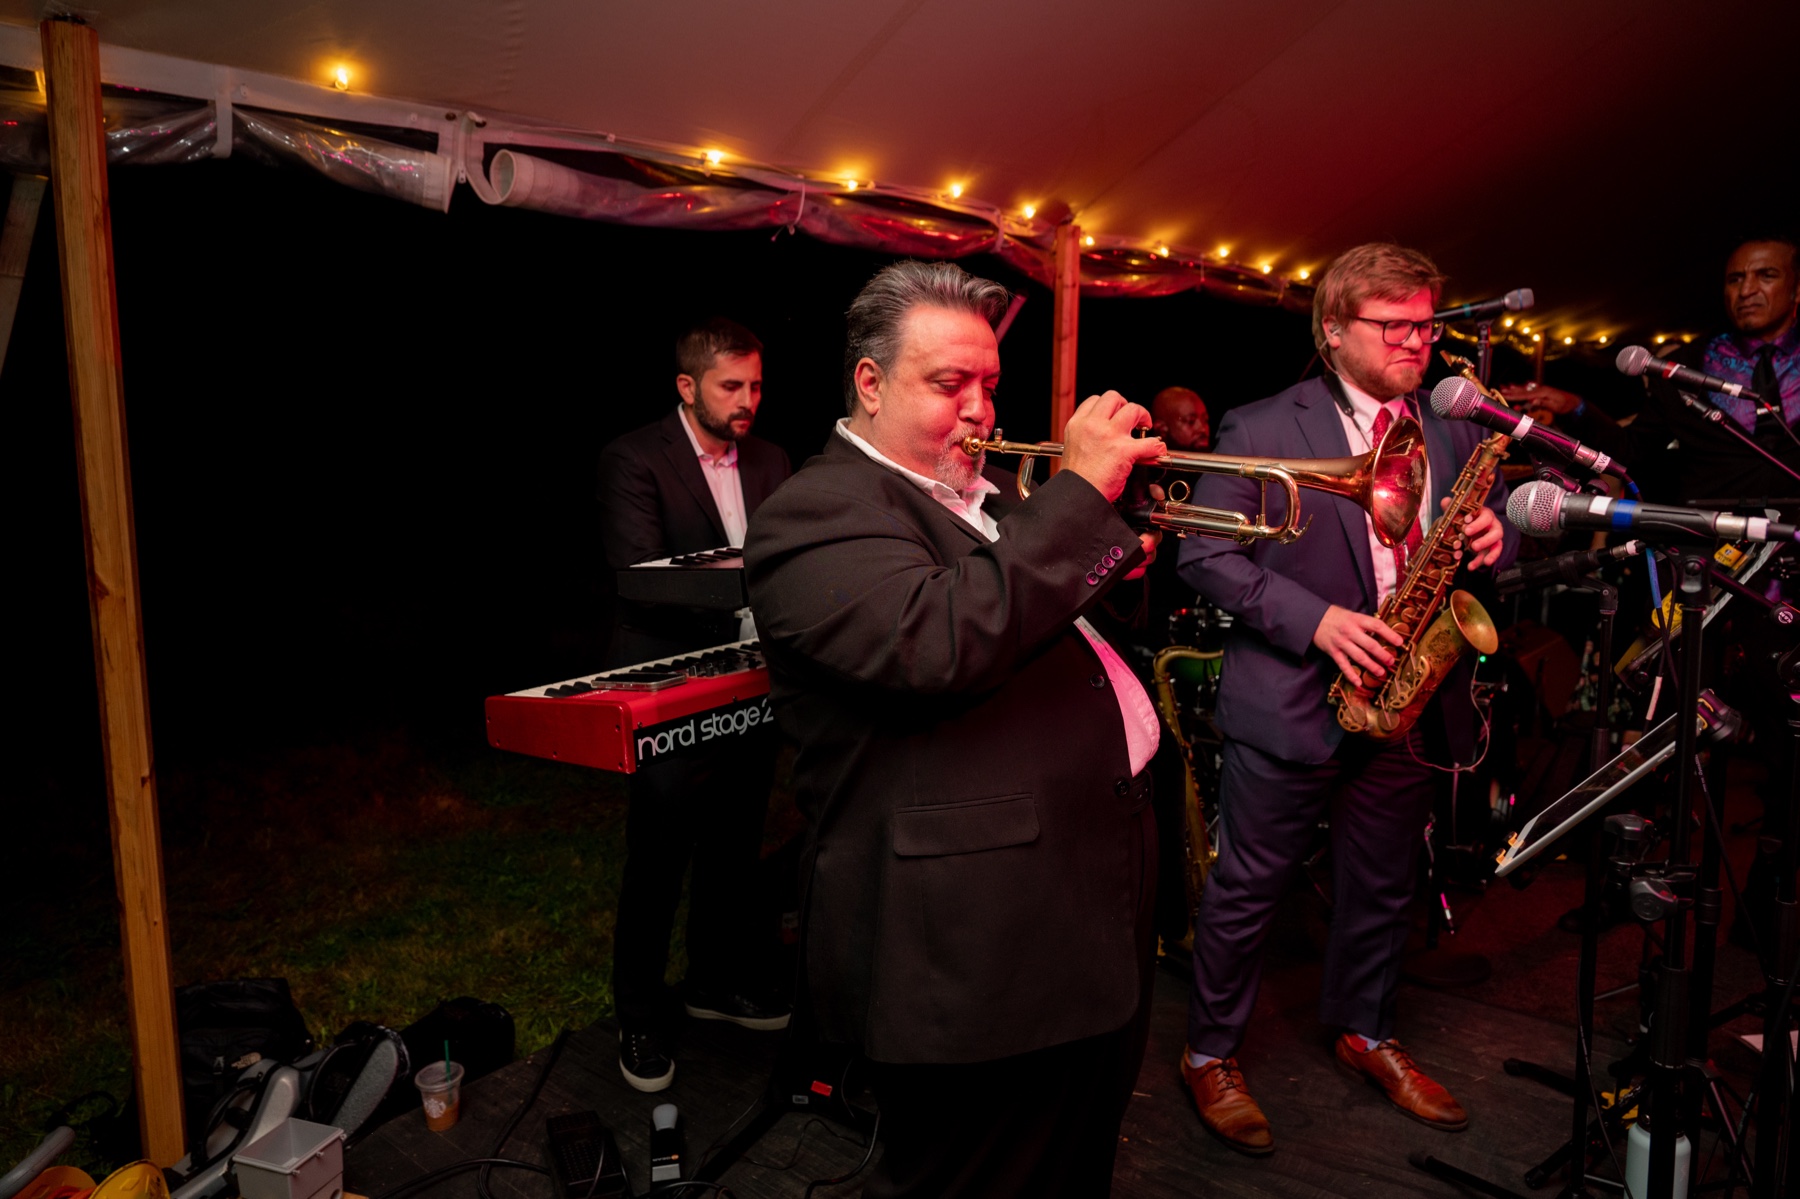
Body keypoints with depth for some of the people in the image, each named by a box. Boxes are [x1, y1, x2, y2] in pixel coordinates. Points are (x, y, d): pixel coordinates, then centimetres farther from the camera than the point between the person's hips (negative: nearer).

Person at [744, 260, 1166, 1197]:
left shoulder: (985, 495, 15)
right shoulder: (816, 514, -15)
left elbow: (1045, 619, 25)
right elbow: (935, 643, -33)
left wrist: (1111, 549, 3)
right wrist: (1079, 493, -25)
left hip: (1099, 880, 9)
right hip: (981, 949, -9)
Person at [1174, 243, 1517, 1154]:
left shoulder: (1454, 436, 10)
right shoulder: (1262, 428, -7)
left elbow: (1489, 530, 19)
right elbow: (1204, 553, -11)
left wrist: (1493, 535, -7)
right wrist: (1314, 620, -21)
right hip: (1289, 702, -5)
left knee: (1381, 887, 19)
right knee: (1246, 889, 5)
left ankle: (1366, 1034, 41)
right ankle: (1210, 1054, 23)